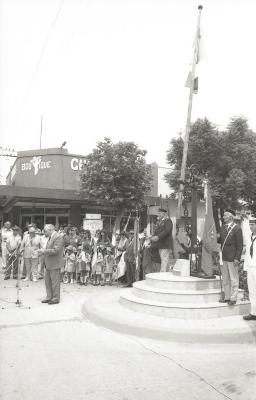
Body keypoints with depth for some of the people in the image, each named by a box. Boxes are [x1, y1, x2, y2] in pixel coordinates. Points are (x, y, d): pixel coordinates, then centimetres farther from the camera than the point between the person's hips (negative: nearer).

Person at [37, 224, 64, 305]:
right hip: (48, 264, 10)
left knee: (55, 282, 0)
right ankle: (49, 297, 25)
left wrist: (44, 251, -20)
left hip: (55, 264, -10)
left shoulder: (58, 237, -15)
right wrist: (42, 252, 8)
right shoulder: (50, 238, 16)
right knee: (47, 280, 14)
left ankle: (56, 298, 11)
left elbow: (56, 250, -22)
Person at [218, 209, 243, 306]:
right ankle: (227, 297, 24)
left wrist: (237, 258, -16)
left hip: (232, 258, -7)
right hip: (223, 258, 7)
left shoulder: (237, 229, -11)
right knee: (225, 279, 13)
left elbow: (240, 246, -12)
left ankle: (233, 298, 13)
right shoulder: (223, 228, 11)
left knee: (233, 279, 3)